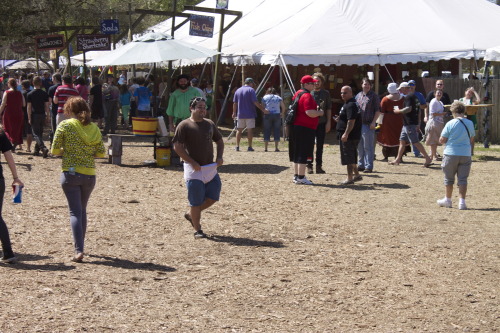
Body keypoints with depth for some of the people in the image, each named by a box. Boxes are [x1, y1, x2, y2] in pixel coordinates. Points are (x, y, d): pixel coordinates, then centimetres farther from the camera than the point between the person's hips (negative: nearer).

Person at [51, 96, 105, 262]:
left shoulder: (65, 125, -5)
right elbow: (101, 152, 6)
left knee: (75, 212, -2)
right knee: (82, 210, 20)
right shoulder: (94, 127, 5)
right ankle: (80, 246, 29)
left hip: (70, 173, -3)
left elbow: (55, 150, -5)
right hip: (89, 175, 3)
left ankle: (79, 250, -13)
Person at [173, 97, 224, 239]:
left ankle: (191, 215, 27)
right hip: (194, 169, -6)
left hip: (210, 168, 6)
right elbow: (177, 147, -12)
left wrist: (219, 157, 3)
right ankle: (197, 230, 13)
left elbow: (219, 141, 21)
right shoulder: (184, 125, -8)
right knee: (196, 202, -1)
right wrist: (192, 162, -17)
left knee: (213, 197, 6)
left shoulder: (210, 124, 11)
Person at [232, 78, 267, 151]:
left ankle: (237, 146, 6)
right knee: (250, 130, 0)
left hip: (240, 114, 4)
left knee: (239, 130, 9)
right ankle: (249, 147, -1)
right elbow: (255, 102, -14)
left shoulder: (238, 90, 10)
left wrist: (234, 113, 17)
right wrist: (263, 109, -11)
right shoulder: (251, 90, -6)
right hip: (250, 115, -4)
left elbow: (235, 103, 10)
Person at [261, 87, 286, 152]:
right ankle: (276, 148, 3)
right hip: (277, 115, 1)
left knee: (267, 131, 3)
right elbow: (283, 107, 5)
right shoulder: (278, 98, 10)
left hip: (267, 115, -1)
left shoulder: (265, 97, 7)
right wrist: (282, 113, 18)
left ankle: (265, 148, 2)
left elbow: (262, 107, 3)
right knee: (276, 131, 5)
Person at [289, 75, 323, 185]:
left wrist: (315, 110, 18)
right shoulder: (307, 96, -17)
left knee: (297, 153, 14)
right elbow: (310, 113, -26)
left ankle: (296, 176, 21)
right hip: (306, 128, -10)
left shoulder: (298, 93, 15)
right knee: (304, 154, -6)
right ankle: (301, 178, -4)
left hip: (296, 126, 10)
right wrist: (320, 112, -8)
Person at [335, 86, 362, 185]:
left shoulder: (350, 105, -17)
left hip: (349, 136, -11)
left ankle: (350, 178, -1)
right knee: (351, 156, 18)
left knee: (348, 157, -5)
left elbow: (351, 121, -24)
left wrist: (346, 134, -26)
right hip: (353, 136, 11)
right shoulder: (347, 104, 17)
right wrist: (339, 119, 12)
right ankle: (356, 175, 27)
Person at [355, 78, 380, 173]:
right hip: (358, 124, 6)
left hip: (368, 125, -6)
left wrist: (373, 122, -13)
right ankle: (361, 165, 21)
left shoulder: (374, 96, -2)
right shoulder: (358, 96, 15)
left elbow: (378, 110, -5)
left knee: (368, 147, -4)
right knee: (360, 146, 12)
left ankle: (369, 166, -1)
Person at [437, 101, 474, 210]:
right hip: (466, 154, 2)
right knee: (463, 179, 5)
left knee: (449, 178, 12)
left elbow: (442, 140, -7)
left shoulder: (450, 124, -10)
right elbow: (472, 140, 12)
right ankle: (462, 201, -2)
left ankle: (447, 200, 23)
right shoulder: (470, 124, 1)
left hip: (451, 154, -2)